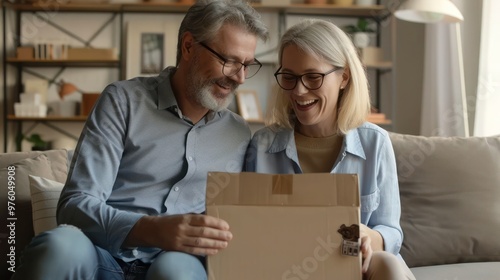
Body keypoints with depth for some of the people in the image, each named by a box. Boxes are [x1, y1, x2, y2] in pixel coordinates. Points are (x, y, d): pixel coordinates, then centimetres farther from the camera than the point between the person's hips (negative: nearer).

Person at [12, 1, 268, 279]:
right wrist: (152, 230, -26)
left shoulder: (241, 135, 14)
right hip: (106, 256, -1)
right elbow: (76, 204, -8)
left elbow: (236, 225, 18)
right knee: (63, 244, -35)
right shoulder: (123, 101, 2)